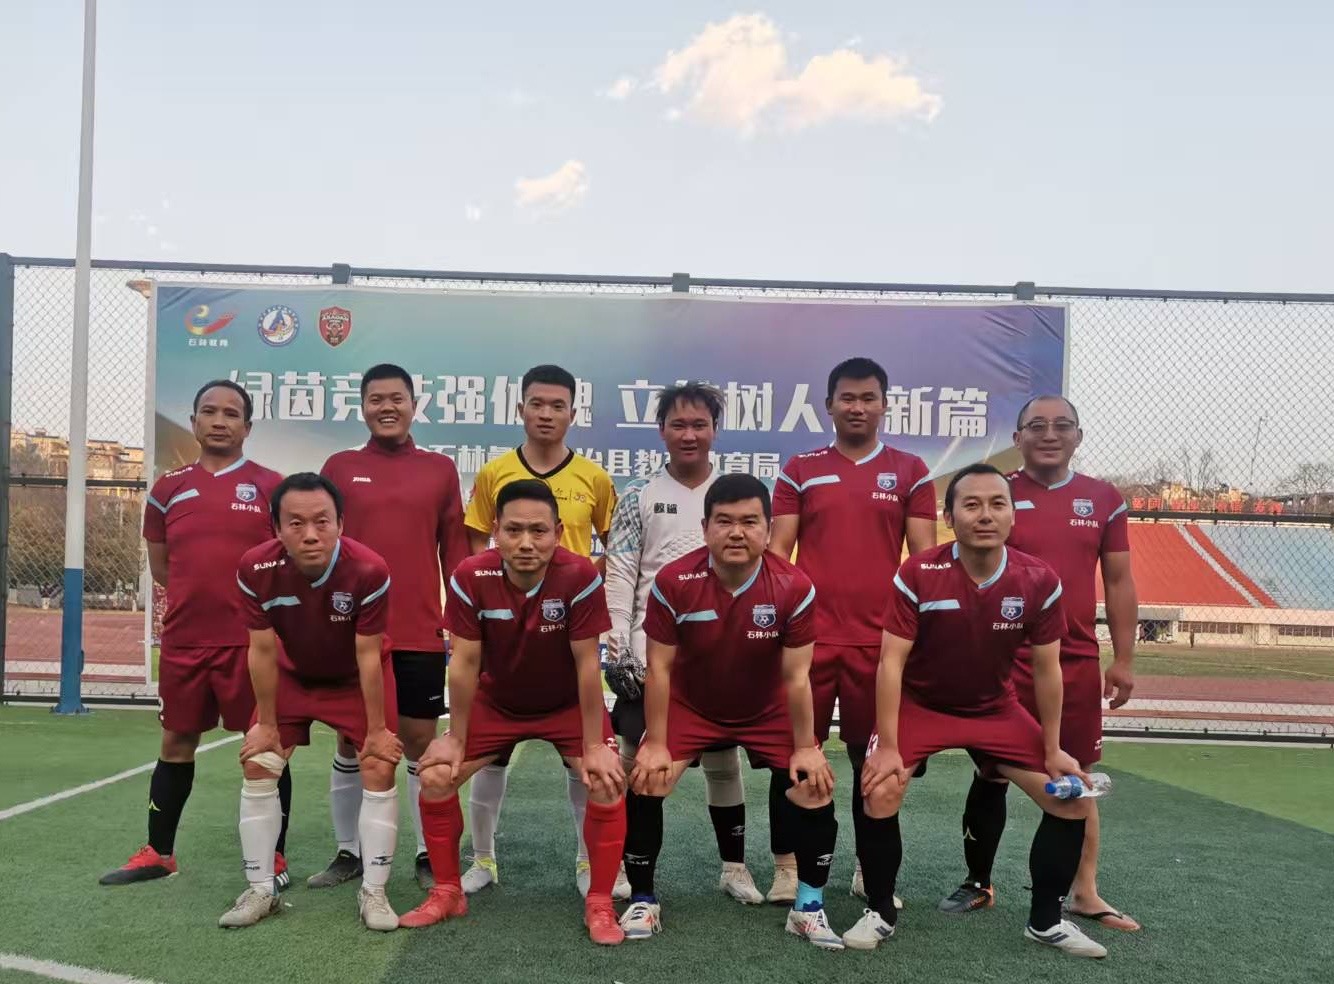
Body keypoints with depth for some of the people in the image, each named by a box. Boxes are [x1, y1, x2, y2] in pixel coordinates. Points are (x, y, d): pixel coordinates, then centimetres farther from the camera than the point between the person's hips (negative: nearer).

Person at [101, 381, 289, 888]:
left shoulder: (271, 487, -2)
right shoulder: (168, 489, 8)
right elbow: (160, 565, 16)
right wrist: (202, 593, 9)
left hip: (252, 640, -4)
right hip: (183, 640, 4)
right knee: (176, 741, 14)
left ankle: (274, 857, 13)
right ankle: (158, 853, 28)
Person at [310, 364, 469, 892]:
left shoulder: (440, 469, 5)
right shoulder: (340, 467, 4)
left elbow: (454, 549, 6)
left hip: (420, 633, 0)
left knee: (420, 741, 6)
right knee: (350, 741, 10)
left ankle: (429, 854, 18)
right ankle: (347, 852, 24)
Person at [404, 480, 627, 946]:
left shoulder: (580, 577, -30)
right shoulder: (470, 578, -25)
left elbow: (587, 664, -24)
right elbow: (465, 663, -16)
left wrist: (593, 745, -20)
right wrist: (456, 739, -10)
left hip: (568, 704, -2)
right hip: (496, 701, 2)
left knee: (607, 782, -20)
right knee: (435, 777, -8)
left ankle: (599, 905, -1)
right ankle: (447, 893, 14)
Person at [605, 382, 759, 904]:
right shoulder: (639, 495, 1)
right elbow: (619, 574, -2)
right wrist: (616, 645, -9)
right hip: (650, 649, -1)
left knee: (724, 758, 9)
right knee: (636, 755, 4)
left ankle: (734, 865, 22)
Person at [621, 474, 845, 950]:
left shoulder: (794, 588, -23)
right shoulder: (673, 582, -25)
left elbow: (796, 676, -14)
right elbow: (659, 668, -16)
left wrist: (806, 748, -11)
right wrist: (656, 744, -15)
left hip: (768, 712, 1)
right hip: (690, 706, 0)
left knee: (815, 787, -12)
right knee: (645, 783, -14)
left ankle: (809, 906, 9)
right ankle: (642, 901, 8)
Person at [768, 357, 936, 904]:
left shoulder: (910, 472, 7)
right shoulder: (799, 470, 6)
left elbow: (925, 555, 6)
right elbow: (778, 551, 5)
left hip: (880, 638, 1)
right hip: (808, 634, 0)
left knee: (874, 756, 9)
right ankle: (787, 865, 15)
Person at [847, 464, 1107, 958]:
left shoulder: (1039, 582, -15)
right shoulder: (918, 574, -24)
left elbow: (1047, 670, -4)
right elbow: (891, 662, -20)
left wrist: (1053, 750, -1)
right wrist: (888, 747, -23)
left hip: (996, 708, 3)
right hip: (919, 703, -3)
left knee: (1071, 799, -2)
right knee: (880, 794, -23)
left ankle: (1046, 921, 19)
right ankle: (879, 913, 1)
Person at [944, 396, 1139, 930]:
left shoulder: (1104, 500, 5)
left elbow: (1118, 583, 8)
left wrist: (1123, 659, 3)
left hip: (1078, 664, 2)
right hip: (1003, 661, -2)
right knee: (992, 775, 8)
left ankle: (1084, 892, 18)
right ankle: (978, 884, 21)